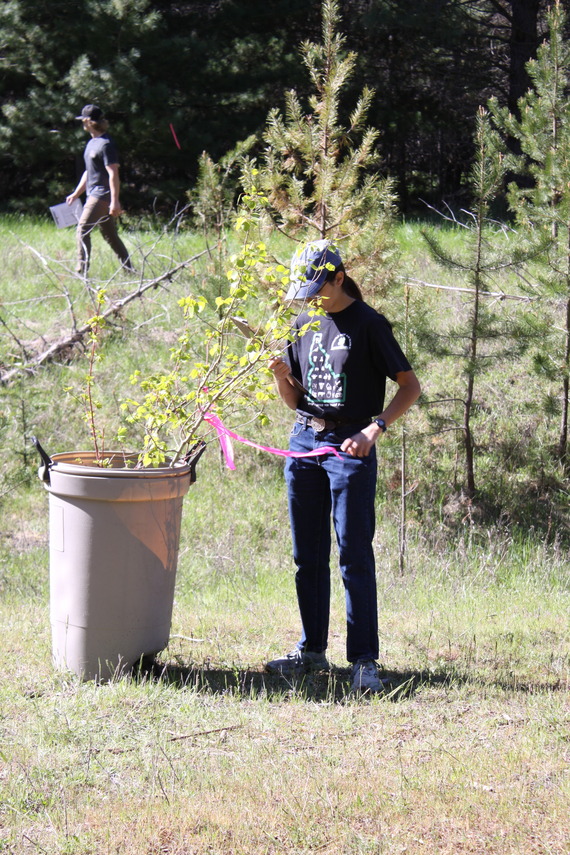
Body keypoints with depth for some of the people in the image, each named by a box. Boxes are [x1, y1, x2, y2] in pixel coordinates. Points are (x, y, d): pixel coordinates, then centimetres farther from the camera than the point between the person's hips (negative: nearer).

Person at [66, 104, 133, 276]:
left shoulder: (106, 144, -13)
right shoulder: (92, 143, 16)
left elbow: (113, 174, -18)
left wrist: (115, 201, -23)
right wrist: (76, 193, 22)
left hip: (102, 195, -10)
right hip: (94, 194, 10)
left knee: (83, 229, -14)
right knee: (110, 235, 11)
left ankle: (81, 271, -16)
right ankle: (129, 270, 16)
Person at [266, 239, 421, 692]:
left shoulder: (368, 324, -6)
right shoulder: (304, 325, 12)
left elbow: (410, 386, -7)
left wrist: (374, 429, -18)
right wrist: (282, 377, -5)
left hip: (350, 447, -6)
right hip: (304, 441, 6)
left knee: (355, 554, -7)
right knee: (308, 554, 10)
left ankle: (364, 660, -6)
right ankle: (312, 650, 19)